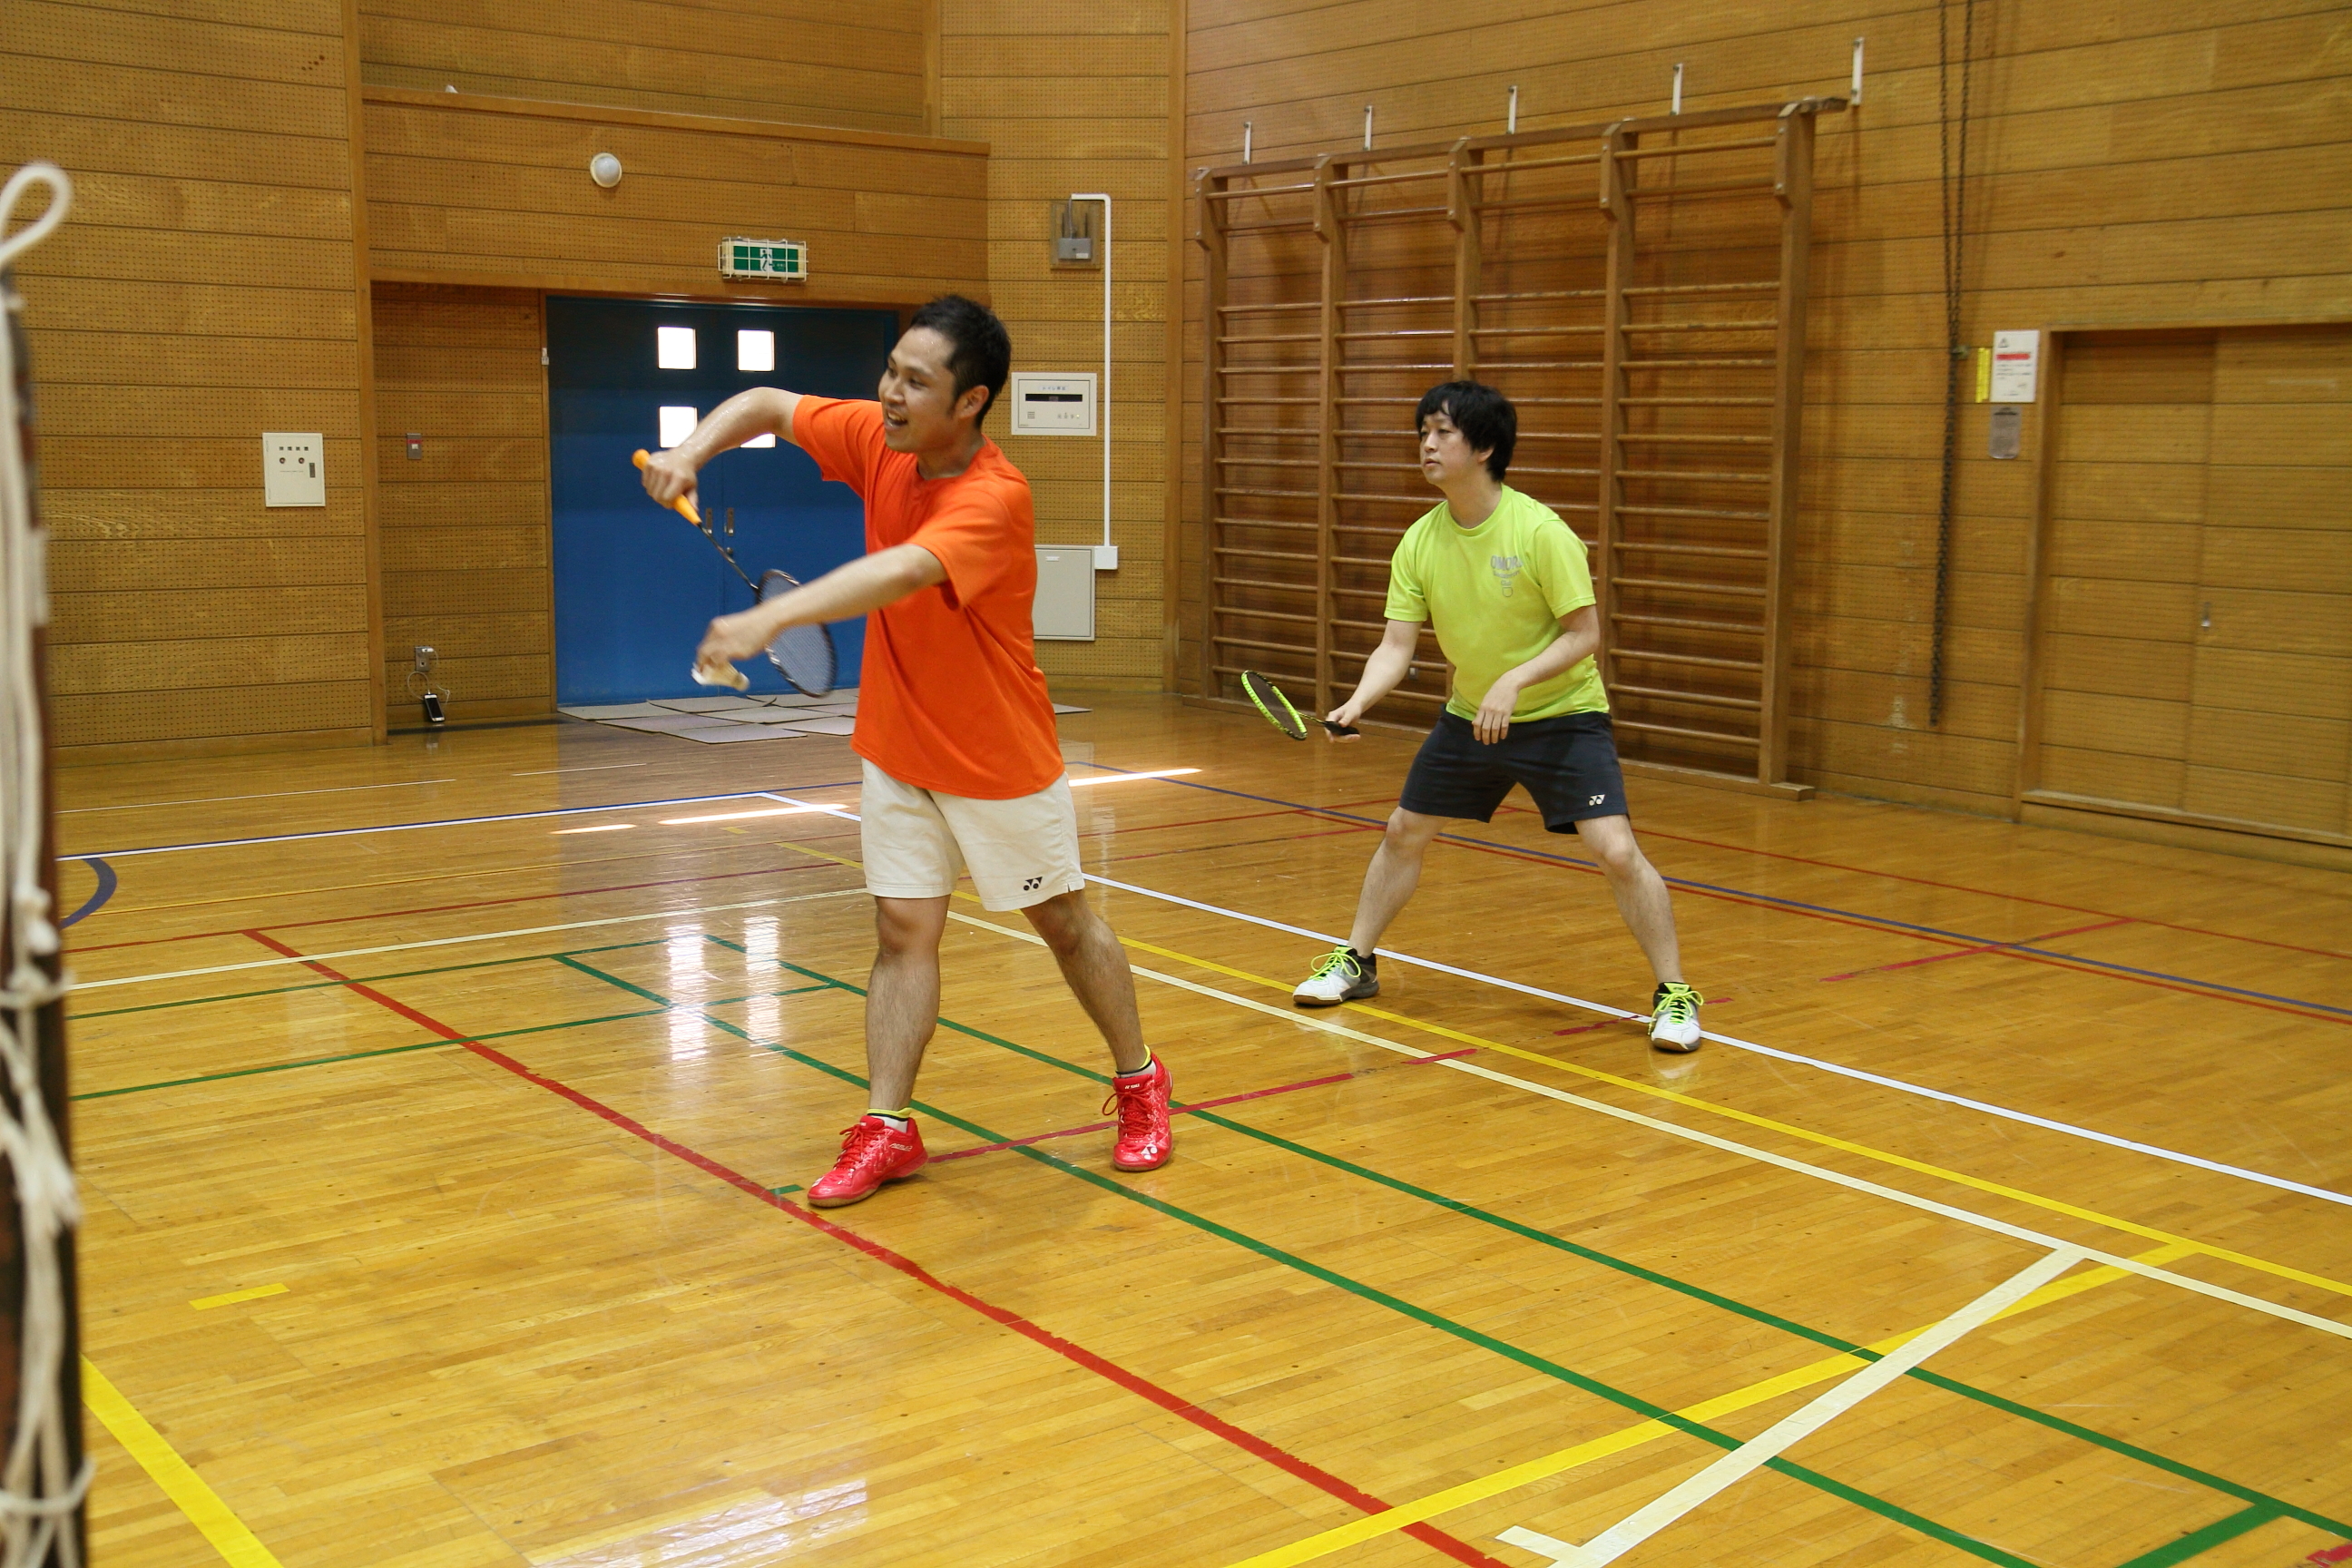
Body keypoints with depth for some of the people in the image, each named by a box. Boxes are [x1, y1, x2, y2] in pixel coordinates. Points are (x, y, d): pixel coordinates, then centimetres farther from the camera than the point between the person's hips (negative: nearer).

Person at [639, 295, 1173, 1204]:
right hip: (897, 751, 5)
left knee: (1064, 922, 11)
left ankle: (1139, 1085, 30)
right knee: (902, 930, 2)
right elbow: (766, 404, 5)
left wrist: (769, 619, -56)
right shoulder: (877, 439, -7)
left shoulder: (995, 498, -28)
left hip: (999, 761, -5)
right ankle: (887, 1129, 5)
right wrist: (690, 451, -15)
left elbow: (899, 573, -44)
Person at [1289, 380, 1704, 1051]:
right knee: (1403, 832, 12)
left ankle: (1674, 994, -1)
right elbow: (1397, 646, -8)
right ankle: (1356, 962, 32)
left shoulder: (1540, 531, -22)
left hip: (1562, 715, -5)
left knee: (1616, 851, -17)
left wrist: (1514, 682, -32)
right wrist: (1358, 701, -27)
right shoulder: (1419, 543, -7)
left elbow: (1584, 634, -20)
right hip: (1469, 714, 6)